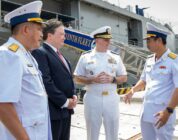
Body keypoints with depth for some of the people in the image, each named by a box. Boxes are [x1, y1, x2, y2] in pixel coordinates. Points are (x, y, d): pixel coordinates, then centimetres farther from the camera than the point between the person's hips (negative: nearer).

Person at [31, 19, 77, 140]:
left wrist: (73, 96, 4)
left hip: (66, 110, 9)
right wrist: (65, 102, -15)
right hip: (53, 110, -9)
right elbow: (46, 82, -21)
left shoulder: (59, 54, 17)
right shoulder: (40, 53, -12)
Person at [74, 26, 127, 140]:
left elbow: (124, 78, 9)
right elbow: (77, 78, 1)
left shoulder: (116, 57, 6)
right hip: (93, 99, -2)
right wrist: (93, 80, -15)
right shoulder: (85, 57, 0)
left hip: (111, 99, 2)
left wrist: (112, 79, -11)